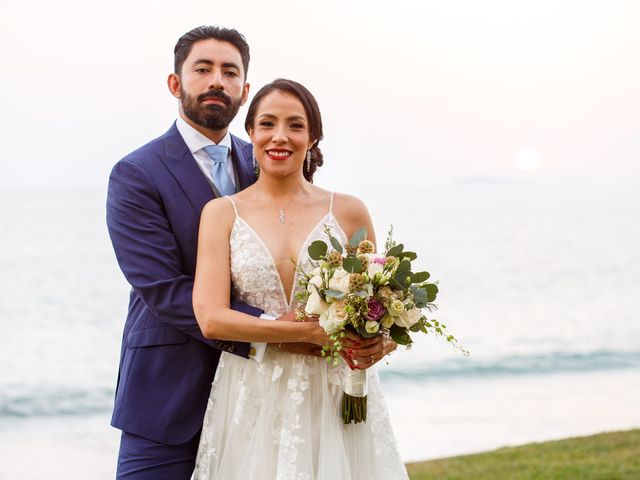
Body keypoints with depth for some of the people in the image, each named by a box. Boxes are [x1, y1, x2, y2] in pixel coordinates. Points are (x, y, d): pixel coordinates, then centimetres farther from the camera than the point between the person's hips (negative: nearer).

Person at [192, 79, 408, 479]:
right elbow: (211, 318, -9)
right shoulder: (222, 213, 2)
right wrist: (312, 332, -17)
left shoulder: (349, 212, 3)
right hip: (253, 404, 0)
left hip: (337, 400, 1)